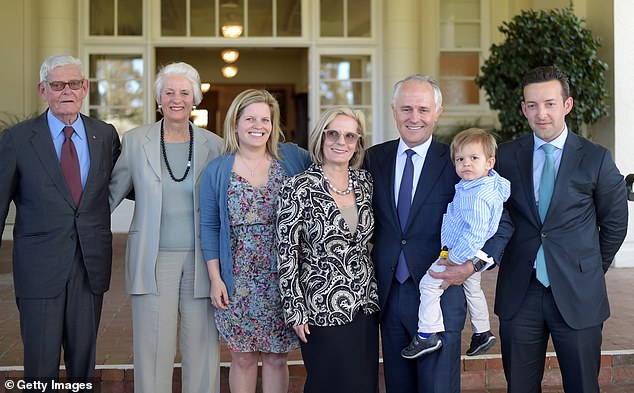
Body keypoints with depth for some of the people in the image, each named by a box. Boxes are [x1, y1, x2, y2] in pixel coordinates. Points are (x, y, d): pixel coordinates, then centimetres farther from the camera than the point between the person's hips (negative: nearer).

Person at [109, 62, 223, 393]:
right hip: (153, 260, 0)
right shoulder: (135, 141, 4)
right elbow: (111, 194, 12)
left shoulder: (213, 145, 5)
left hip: (200, 260, 1)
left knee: (201, 348, 4)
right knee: (153, 348, 2)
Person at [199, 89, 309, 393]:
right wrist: (215, 279, -1)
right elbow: (210, 228, 4)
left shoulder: (292, 157, 1)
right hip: (238, 284, 0)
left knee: (276, 357, 9)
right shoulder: (216, 171, 2)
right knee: (243, 358, 8)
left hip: (284, 281, 0)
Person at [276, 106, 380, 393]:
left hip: (365, 305, 5)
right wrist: (295, 311, -10)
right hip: (322, 309, -5)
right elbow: (287, 255, -9)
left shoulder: (365, 181, 4)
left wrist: (374, 294, 12)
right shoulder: (299, 188, -11)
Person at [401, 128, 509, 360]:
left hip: (463, 255, -10)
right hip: (472, 256, 10)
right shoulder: (489, 182, -1)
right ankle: (482, 333, 41)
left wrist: (454, 258, -27)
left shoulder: (478, 197, -31)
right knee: (473, 289, 26)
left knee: (429, 284, -5)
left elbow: (475, 234, -34)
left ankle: (427, 335, -2)